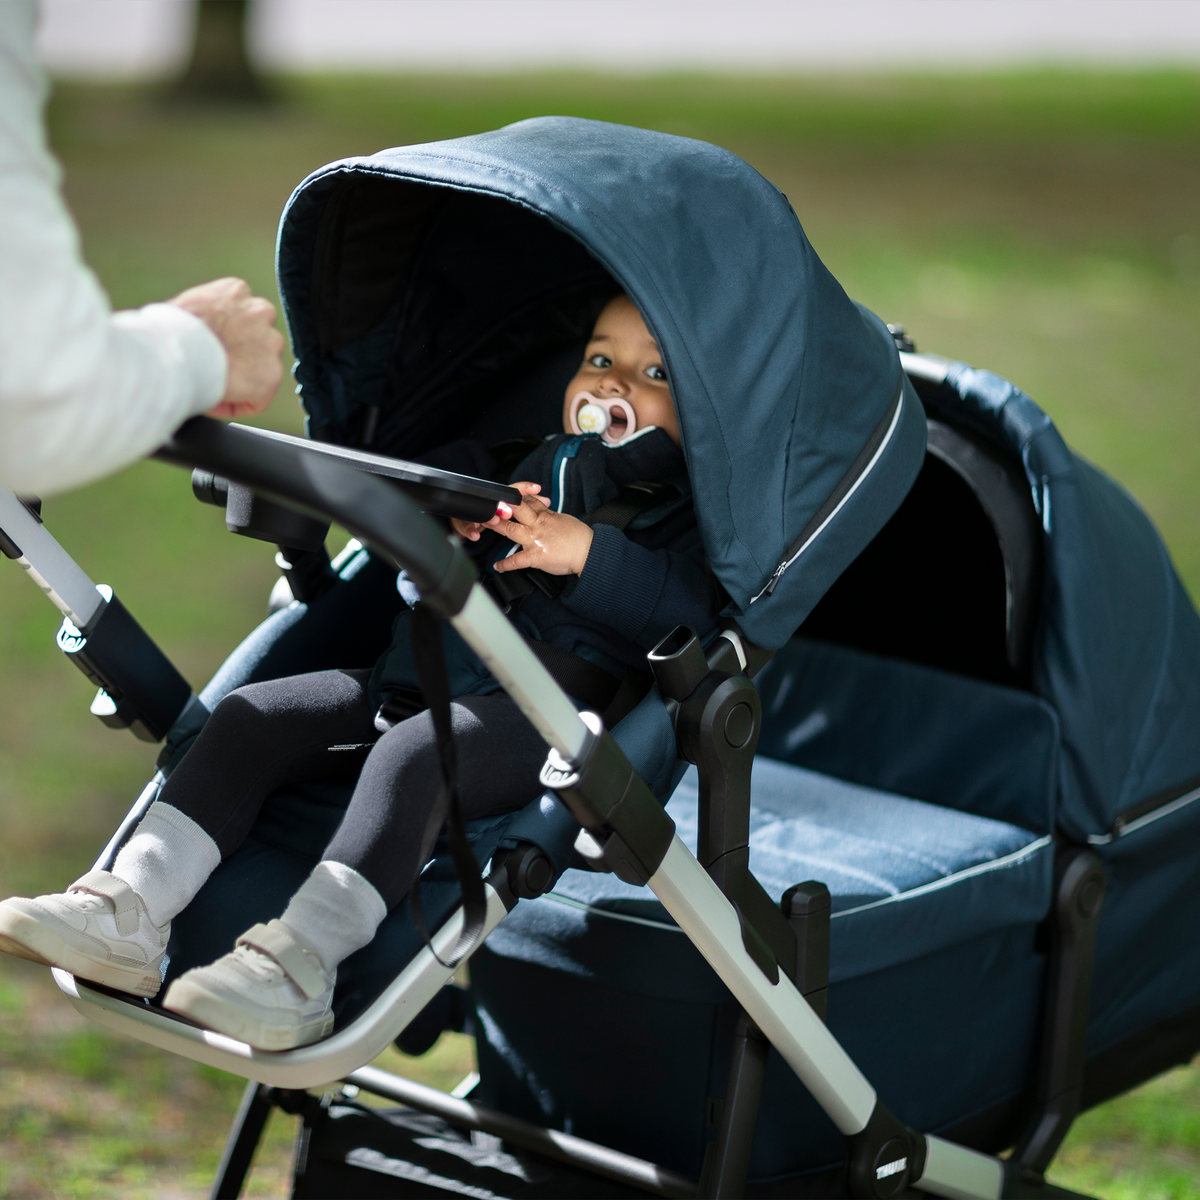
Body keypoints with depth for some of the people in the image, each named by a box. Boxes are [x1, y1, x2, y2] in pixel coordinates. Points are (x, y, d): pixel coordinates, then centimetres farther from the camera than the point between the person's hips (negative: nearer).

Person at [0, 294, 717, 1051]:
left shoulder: (685, 505, 7)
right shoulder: (522, 470, 28)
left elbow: (691, 607, -12)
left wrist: (588, 555, -21)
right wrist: (450, 527, 9)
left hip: (541, 712, -8)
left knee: (413, 752, -36)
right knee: (250, 717, -7)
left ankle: (299, 965, -46)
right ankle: (129, 911, -16)